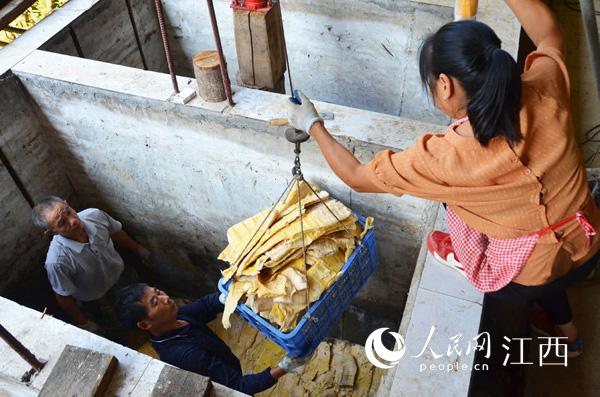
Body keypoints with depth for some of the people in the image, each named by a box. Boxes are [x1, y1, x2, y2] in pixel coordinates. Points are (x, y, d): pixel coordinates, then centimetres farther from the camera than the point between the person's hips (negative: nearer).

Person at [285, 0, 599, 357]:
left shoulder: (442, 159, -31)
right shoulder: (544, 93, -20)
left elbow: (356, 176, -13)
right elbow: (550, 34, 5)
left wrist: (312, 124, 0)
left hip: (527, 282, -4)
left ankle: (466, 257, 29)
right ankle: (565, 329, 48)